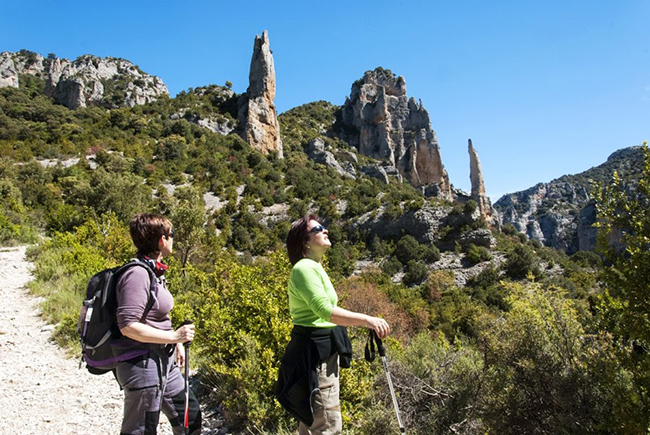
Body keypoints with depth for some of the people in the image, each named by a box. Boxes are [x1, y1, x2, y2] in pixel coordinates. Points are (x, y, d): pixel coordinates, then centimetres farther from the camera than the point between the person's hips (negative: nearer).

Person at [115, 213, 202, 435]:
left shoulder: (154, 271, 7)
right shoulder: (137, 275, -21)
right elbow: (128, 326, -26)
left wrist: (177, 343, 13)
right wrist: (174, 336, -22)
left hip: (163, 362, 9)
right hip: (143, 365, -9)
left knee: (190, 414, 20)